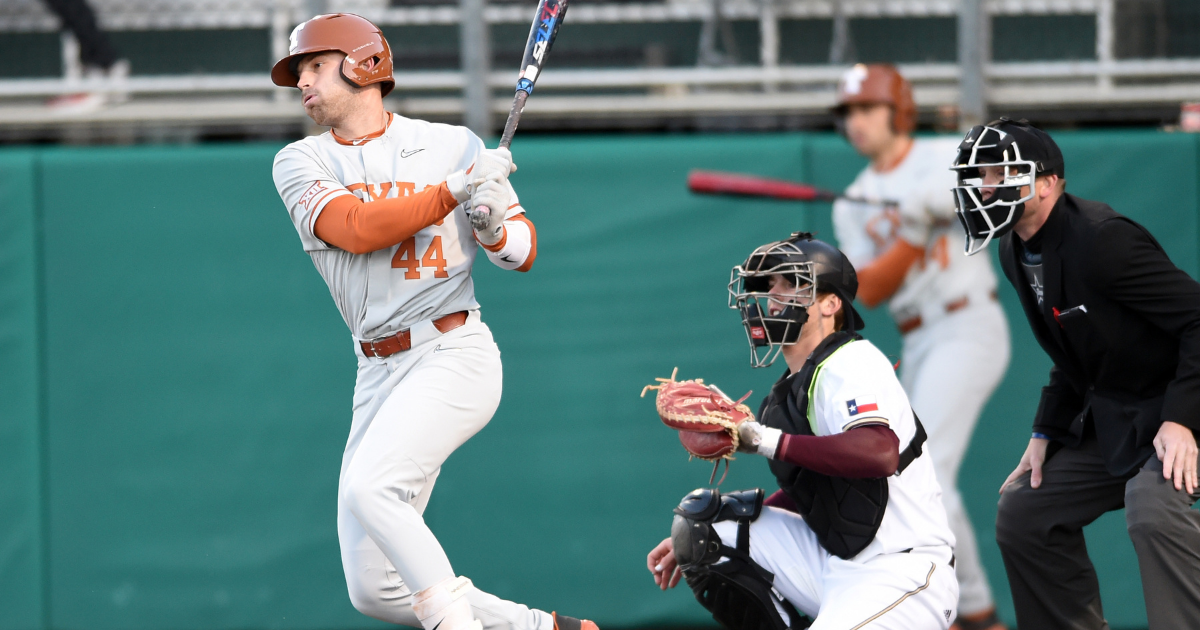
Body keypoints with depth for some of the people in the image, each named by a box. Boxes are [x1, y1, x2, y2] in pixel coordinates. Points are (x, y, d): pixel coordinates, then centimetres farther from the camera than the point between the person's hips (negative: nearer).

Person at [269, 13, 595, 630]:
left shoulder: (453, 144, 3)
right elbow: (355, 228, -12)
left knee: (368, 488, -31)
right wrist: (456, 189, -17)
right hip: (378, 374, 5)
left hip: (453, 355, -5)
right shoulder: (301, 163, 7)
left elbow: (523, 251, 6)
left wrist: (493, 224, -16)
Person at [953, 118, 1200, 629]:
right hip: (1107, 418, 10)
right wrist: (1045, 433, 11)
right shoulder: (1017, 252, 5)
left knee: (1155, 510, -35)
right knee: (1022, 513, 12)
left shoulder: (1101, 239, -24)